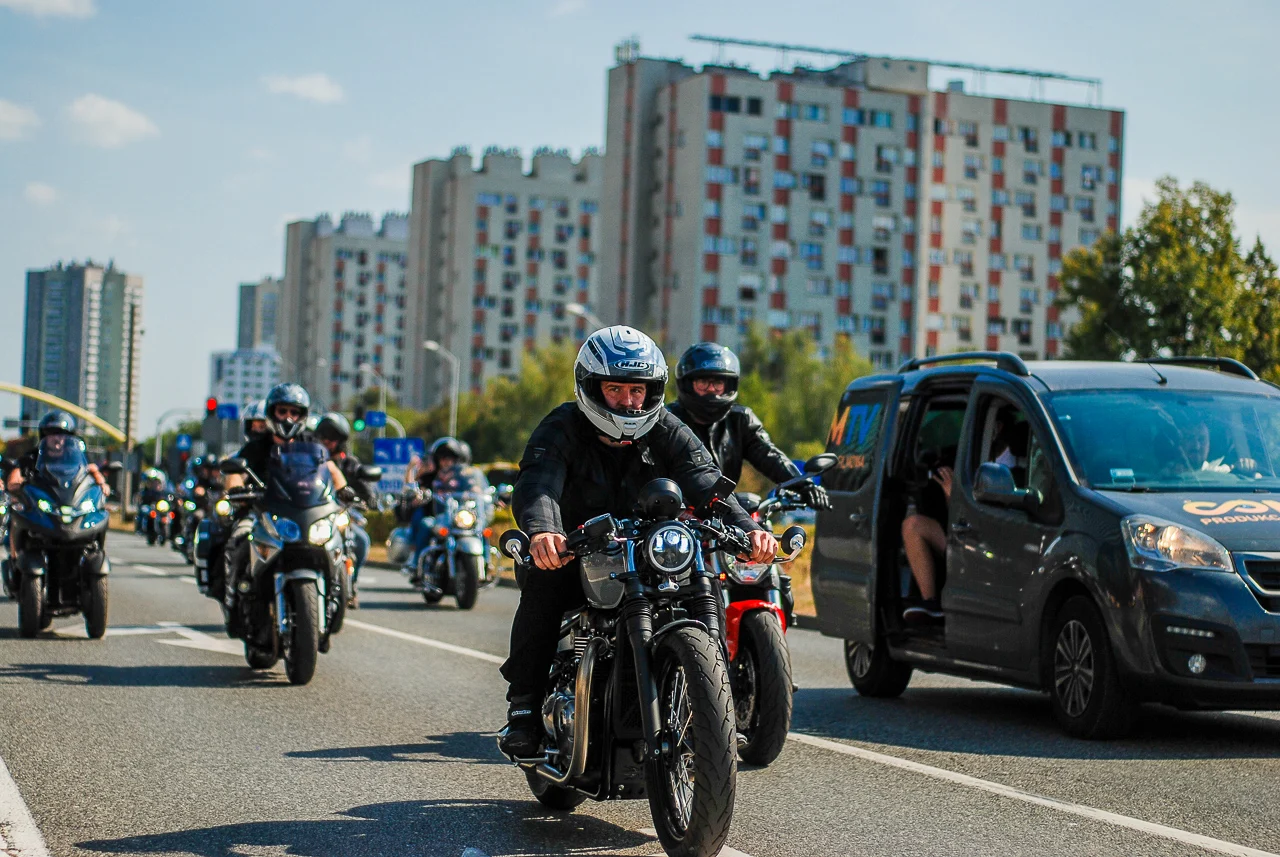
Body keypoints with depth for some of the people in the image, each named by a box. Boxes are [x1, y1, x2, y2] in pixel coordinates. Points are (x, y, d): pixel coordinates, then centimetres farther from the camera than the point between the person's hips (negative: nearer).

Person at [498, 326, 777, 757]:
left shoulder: (668, 432, -3)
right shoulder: (561, 429, -12)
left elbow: (706, 482, -19)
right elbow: (537, 483, -32)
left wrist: (747, 527, -40)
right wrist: (541, 529, -56)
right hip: (574, 551, -2)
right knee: (544, 583, -32)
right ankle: (524, 705, -19)